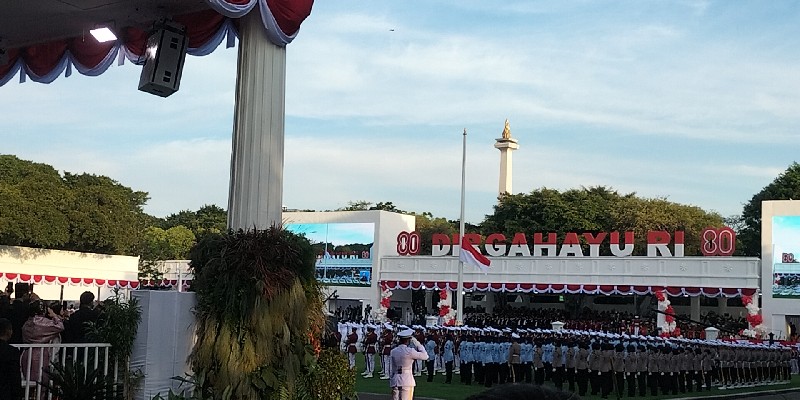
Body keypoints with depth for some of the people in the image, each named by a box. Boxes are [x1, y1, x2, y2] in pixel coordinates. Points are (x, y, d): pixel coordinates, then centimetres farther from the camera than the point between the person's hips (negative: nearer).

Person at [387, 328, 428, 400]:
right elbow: (425, 356, -4)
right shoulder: (409, 351, -11)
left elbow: (391, 369, 10)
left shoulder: (393, 351, 6)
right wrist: (418, 344, 3)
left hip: (395, 381, 6)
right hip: (407, 380, -6)